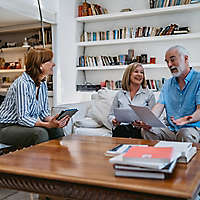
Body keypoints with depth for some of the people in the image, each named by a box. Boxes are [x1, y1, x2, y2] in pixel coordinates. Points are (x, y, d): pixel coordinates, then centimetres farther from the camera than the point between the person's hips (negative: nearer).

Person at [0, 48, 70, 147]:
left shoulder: (43, 84, 5)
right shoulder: (22, 84, -21)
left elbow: (43, 112, 7)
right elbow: (22, 118, -25)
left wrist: (53, 120, -14)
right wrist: (48, 124, -35)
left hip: (26, 124, 8)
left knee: (57, 129, -15)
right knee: (40, 133, -30)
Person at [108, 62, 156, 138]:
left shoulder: (149, 94, 10)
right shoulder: (119, 94, 15)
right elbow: (111, 115, 19)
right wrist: (113, 121, -5)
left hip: (139, 130, 0)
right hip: (121, 129, 1)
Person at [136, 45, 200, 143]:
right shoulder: (167, 84, 16)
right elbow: (159, 106, 5)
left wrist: (188, 119, -36)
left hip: (192, 127, -4)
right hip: (170, 128, 4)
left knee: (186, 134, -36)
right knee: (147, 131, -20)